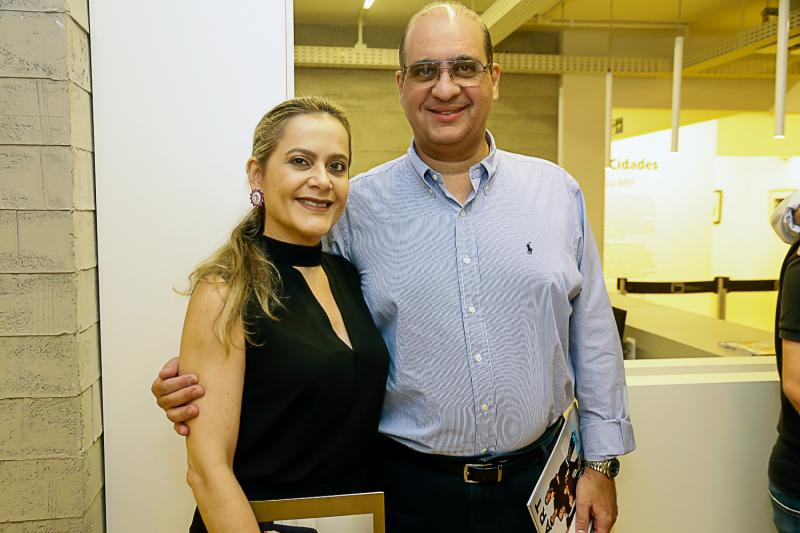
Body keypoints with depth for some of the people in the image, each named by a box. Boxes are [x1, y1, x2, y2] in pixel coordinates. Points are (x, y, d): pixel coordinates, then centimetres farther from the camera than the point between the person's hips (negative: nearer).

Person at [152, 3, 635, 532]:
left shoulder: (558, 192, 1)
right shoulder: (357, 205, -5)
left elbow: (592, 335, 4)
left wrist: (601, 463, 4)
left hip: (536, 480, 2)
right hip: (411, 488, -1)